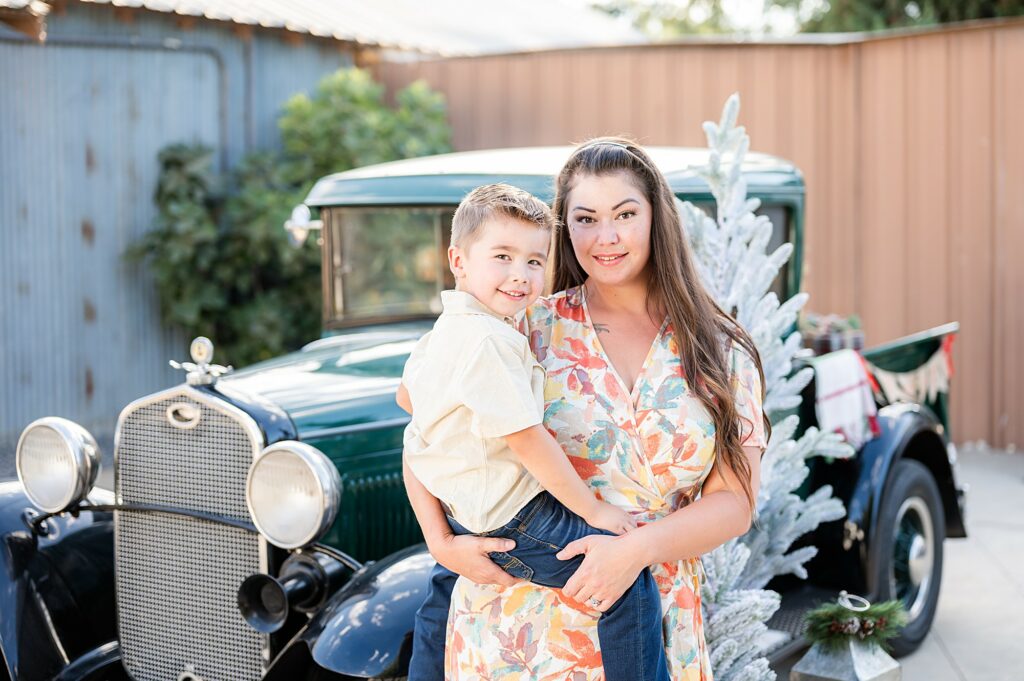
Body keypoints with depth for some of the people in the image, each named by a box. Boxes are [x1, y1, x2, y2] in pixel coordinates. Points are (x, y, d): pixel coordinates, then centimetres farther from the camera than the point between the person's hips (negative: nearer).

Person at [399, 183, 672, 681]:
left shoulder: (441, 332, 6)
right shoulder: (490, 340, -25)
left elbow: (407, 395, 23)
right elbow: (526, 439, -24)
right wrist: (593, 511, -16)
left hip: (458, 511, 11)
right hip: (512, 517, -11)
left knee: (444, 594, 36)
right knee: (630, 583, -15)